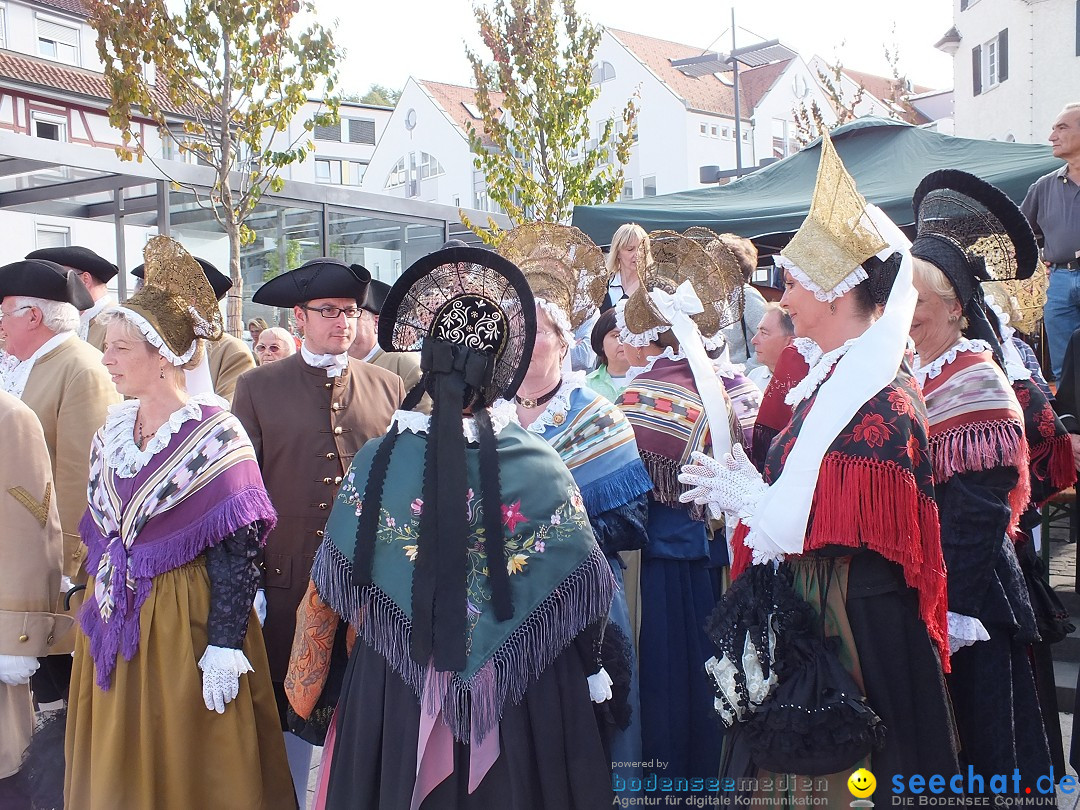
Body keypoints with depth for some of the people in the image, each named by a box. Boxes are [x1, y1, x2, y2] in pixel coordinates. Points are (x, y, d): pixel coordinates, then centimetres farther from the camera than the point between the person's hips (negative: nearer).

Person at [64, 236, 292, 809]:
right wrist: (100, 602, 11)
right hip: (112, 627, 6)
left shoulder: (215, 436, -15)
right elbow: (97, 531, 14)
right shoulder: (112, 430, 5)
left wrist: (225, 648, -20)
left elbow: (235, 552, -17)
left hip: (185, 621, -6)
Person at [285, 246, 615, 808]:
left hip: (394, 692, 1)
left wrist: (305, 681, 14)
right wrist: (593, 669, 14)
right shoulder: (541, 467, -11)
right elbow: (587, 592, -4)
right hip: (524, 697, 0)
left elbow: (328, 592, -2)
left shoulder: (375, 464, -10)